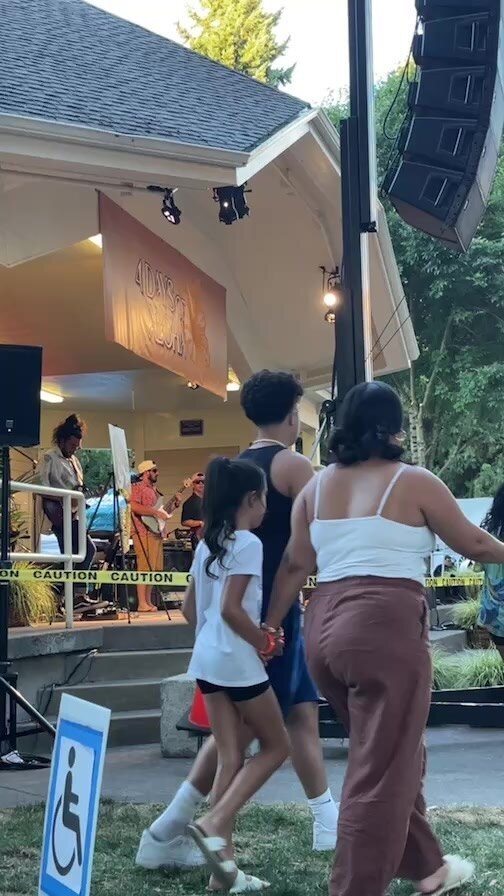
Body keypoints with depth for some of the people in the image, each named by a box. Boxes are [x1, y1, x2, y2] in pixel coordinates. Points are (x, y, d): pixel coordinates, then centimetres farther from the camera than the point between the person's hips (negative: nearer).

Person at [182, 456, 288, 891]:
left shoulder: (208, 544, 13)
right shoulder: (248, 543, -13)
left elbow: (190, 607, 17)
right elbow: (231, 608, -20)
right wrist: (265, 643, -9)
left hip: (207, 658, 8)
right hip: (237, 659, -8)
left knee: (230, 759, 9)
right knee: (276, 746, 8)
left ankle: (224, 865, 8)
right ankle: (215, 823, -7)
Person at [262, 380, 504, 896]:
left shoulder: (317, 487, 13)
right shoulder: (413, 482, -2)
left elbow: (295, 566, 10)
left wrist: (268, 627, 16)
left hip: (325, 627, 7)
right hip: (385, 628, -7)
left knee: (393, 758, 22)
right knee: (381, 772, -1)